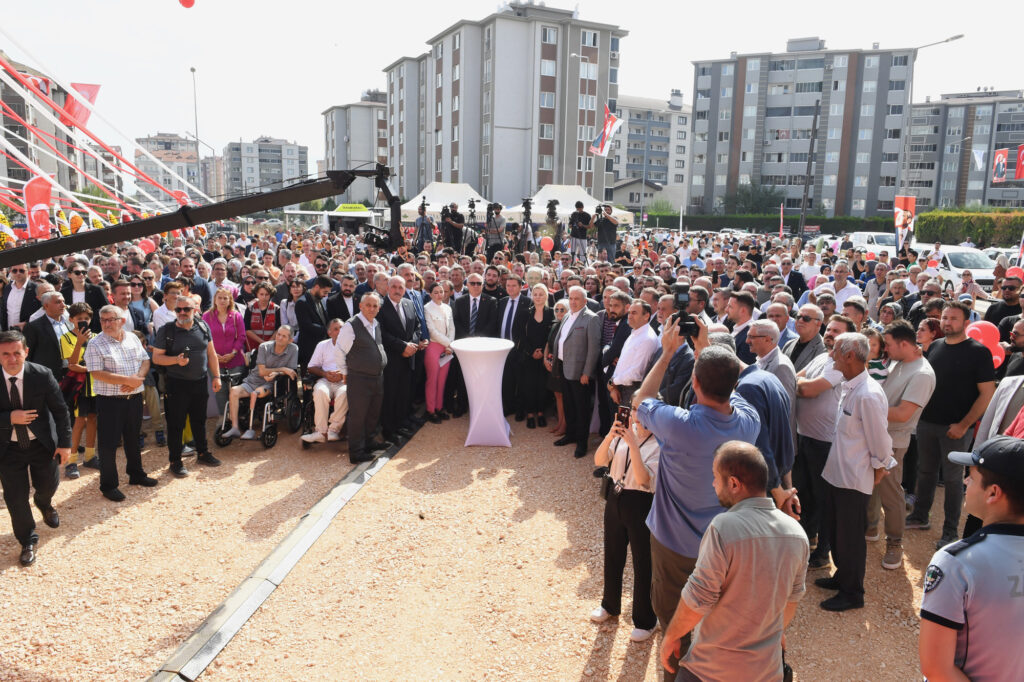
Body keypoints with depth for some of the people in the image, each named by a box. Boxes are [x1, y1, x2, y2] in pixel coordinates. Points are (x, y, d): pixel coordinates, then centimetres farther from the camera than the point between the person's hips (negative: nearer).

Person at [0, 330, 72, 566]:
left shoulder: (42, 375, -18)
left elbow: (60, 411, -9)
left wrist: (65, 443, -9)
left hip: (42, 443, 0)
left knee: (48, 486, 16)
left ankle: (44, 503, 55)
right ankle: (28, 542, 26)